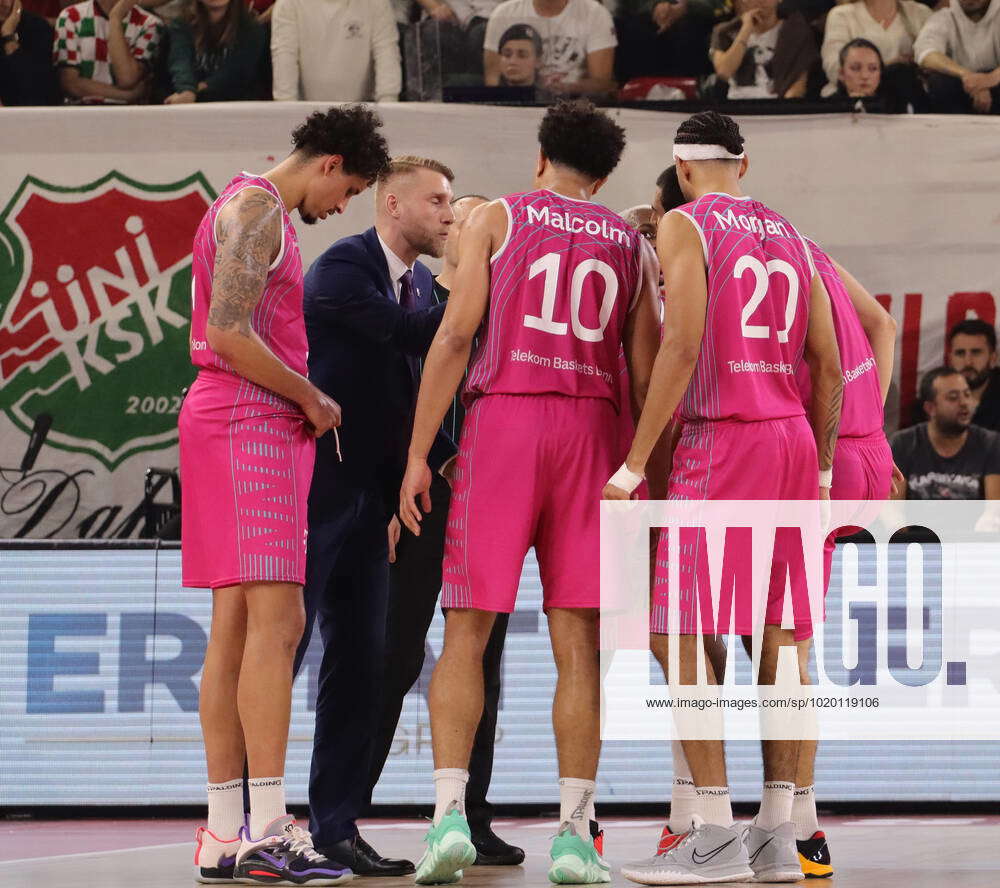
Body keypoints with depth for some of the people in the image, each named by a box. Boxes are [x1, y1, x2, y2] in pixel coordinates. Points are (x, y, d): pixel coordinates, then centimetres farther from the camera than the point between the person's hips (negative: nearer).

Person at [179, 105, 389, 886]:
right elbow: (230, 335, -20)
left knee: (236, 626, 6)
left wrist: (305, 406, 15)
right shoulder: (257, 208, -10)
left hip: (257, 428, 11)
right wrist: (313, 401, -9)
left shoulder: (259, 212, 23)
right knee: (276, 620, -15)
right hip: (249, 422, -11)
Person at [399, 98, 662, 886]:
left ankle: (450, 812, -12)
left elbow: (457, 335, -3)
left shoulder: (495, 219, 7)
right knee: (577, 644, 3)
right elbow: (646, 374, 10)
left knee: (466, 635, 1)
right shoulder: (632, 245, 15)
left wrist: (418, 455, -4)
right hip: (592, 430, 2)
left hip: (502, 417, -2)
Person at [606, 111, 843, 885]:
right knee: (778, 636, 7)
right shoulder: (789, 237, 15)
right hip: (793, 440, 7)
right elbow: (829, 366, 12)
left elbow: (682, 345, -15)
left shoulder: (685, 226, -3)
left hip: (721, 440, -7)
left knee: (677, 633, -5)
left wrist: (636, 463, -14)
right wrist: (820, 470, 20)